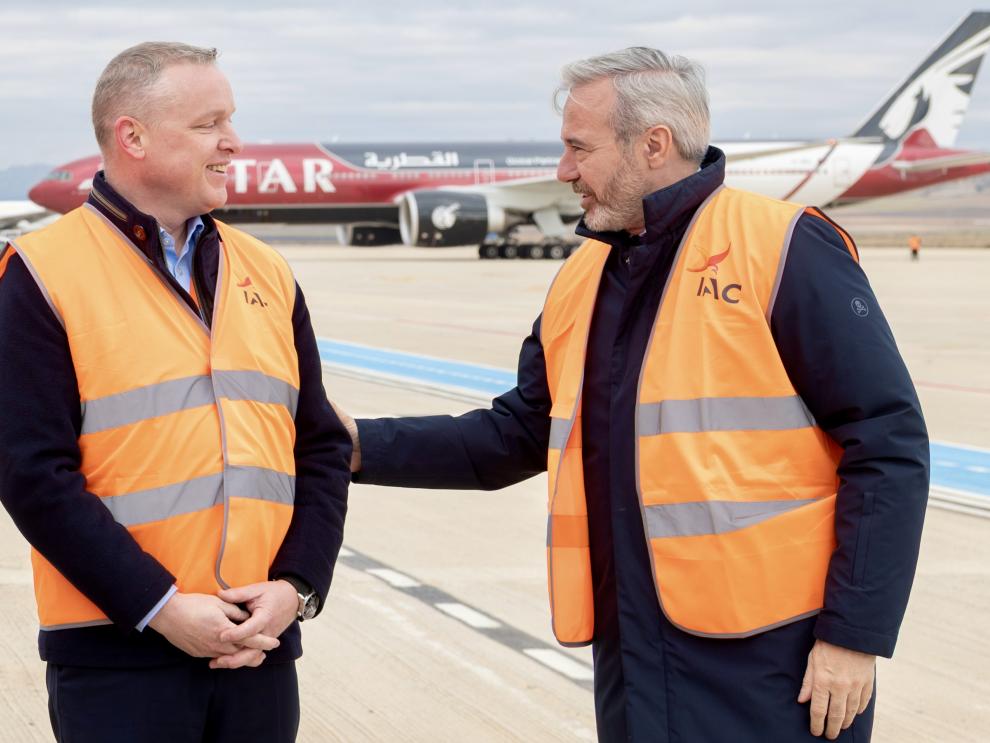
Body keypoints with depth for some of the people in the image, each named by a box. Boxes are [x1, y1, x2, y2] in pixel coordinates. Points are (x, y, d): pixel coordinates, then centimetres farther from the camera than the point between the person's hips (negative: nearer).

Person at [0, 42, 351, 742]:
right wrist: (161, 607, -14)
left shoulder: (267, 273, 11)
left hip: (261, 646, 5)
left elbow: (323, 448, 12)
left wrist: (296, 586, -3)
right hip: (118, 653, -5)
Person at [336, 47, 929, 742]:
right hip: (633, 662, 7)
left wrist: (856, 634, -13)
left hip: (771, 665, -6)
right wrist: (368, 446, 11)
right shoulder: (580, 282, 12)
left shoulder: (784, 250, -9)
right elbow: (519, 435, 21)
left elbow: (889, 446, -11)